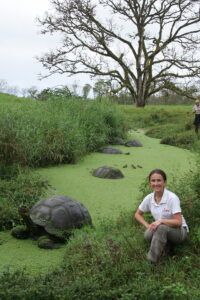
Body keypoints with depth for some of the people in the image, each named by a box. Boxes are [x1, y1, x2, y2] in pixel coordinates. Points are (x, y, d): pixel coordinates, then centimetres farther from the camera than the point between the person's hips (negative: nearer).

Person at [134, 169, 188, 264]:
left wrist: (161, 221, -34)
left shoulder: (172, 198, -19)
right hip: (161, 232, 4)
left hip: (179, 231, -4)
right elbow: (138, 214, 10)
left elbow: (178, 222, -21)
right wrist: (148, 226, -7)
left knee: (161, 227, -37)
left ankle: (153, 258, -26)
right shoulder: (149, 198, -3)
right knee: (148, 235, -30)